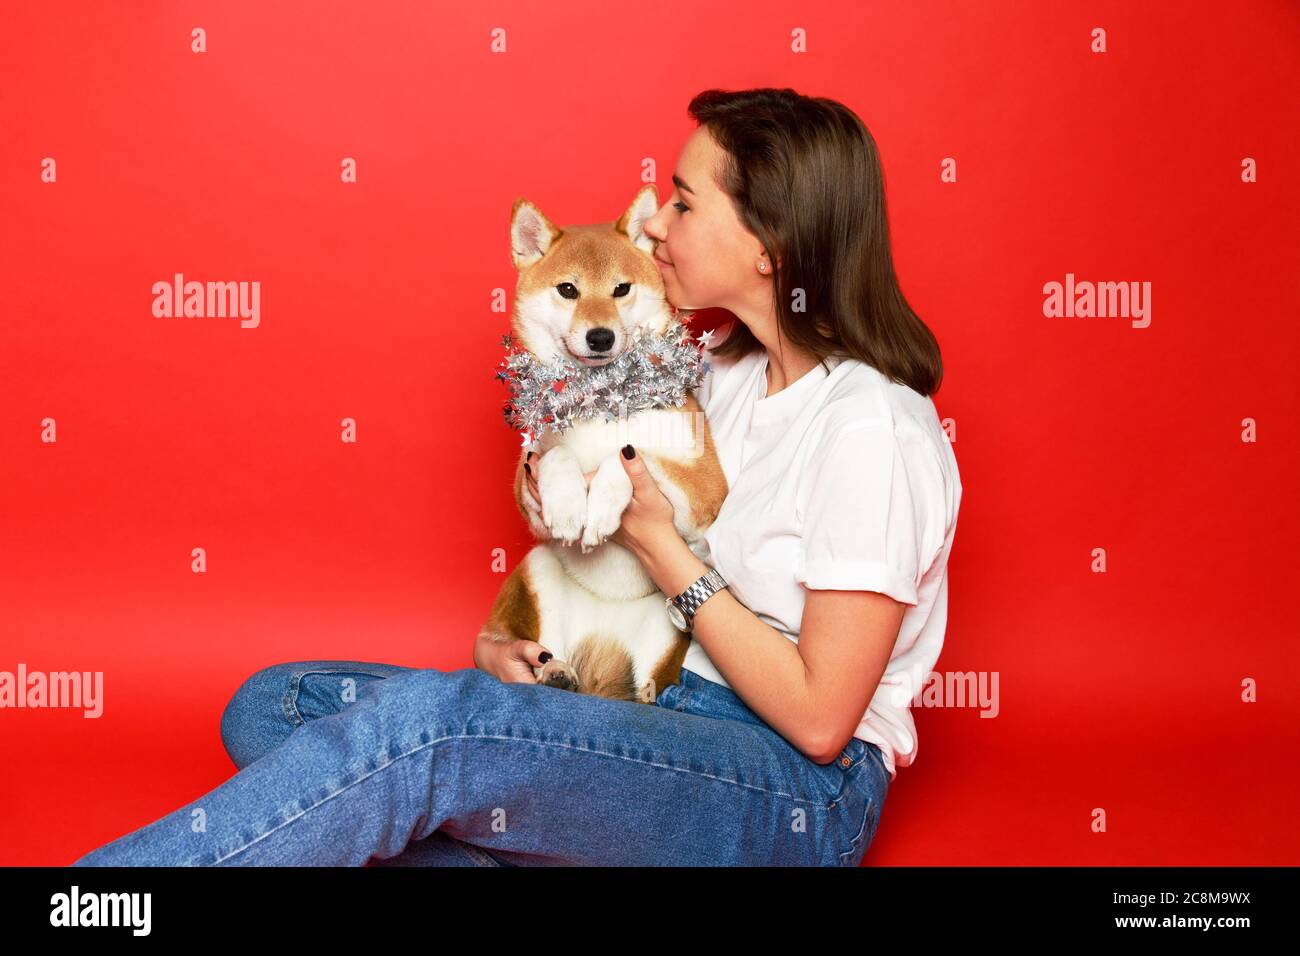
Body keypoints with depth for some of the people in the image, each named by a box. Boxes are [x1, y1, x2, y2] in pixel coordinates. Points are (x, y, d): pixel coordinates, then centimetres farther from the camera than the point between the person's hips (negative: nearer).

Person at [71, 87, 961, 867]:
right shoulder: (730, 373, 10)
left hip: (800, 792, -8)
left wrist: (663, 547, -13)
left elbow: (818, 719, -18)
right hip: (664, 726, 9)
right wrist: (529, 642, -3)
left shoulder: (871, 430, -18)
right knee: (275, 706, -5)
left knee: (427, 720, -33)